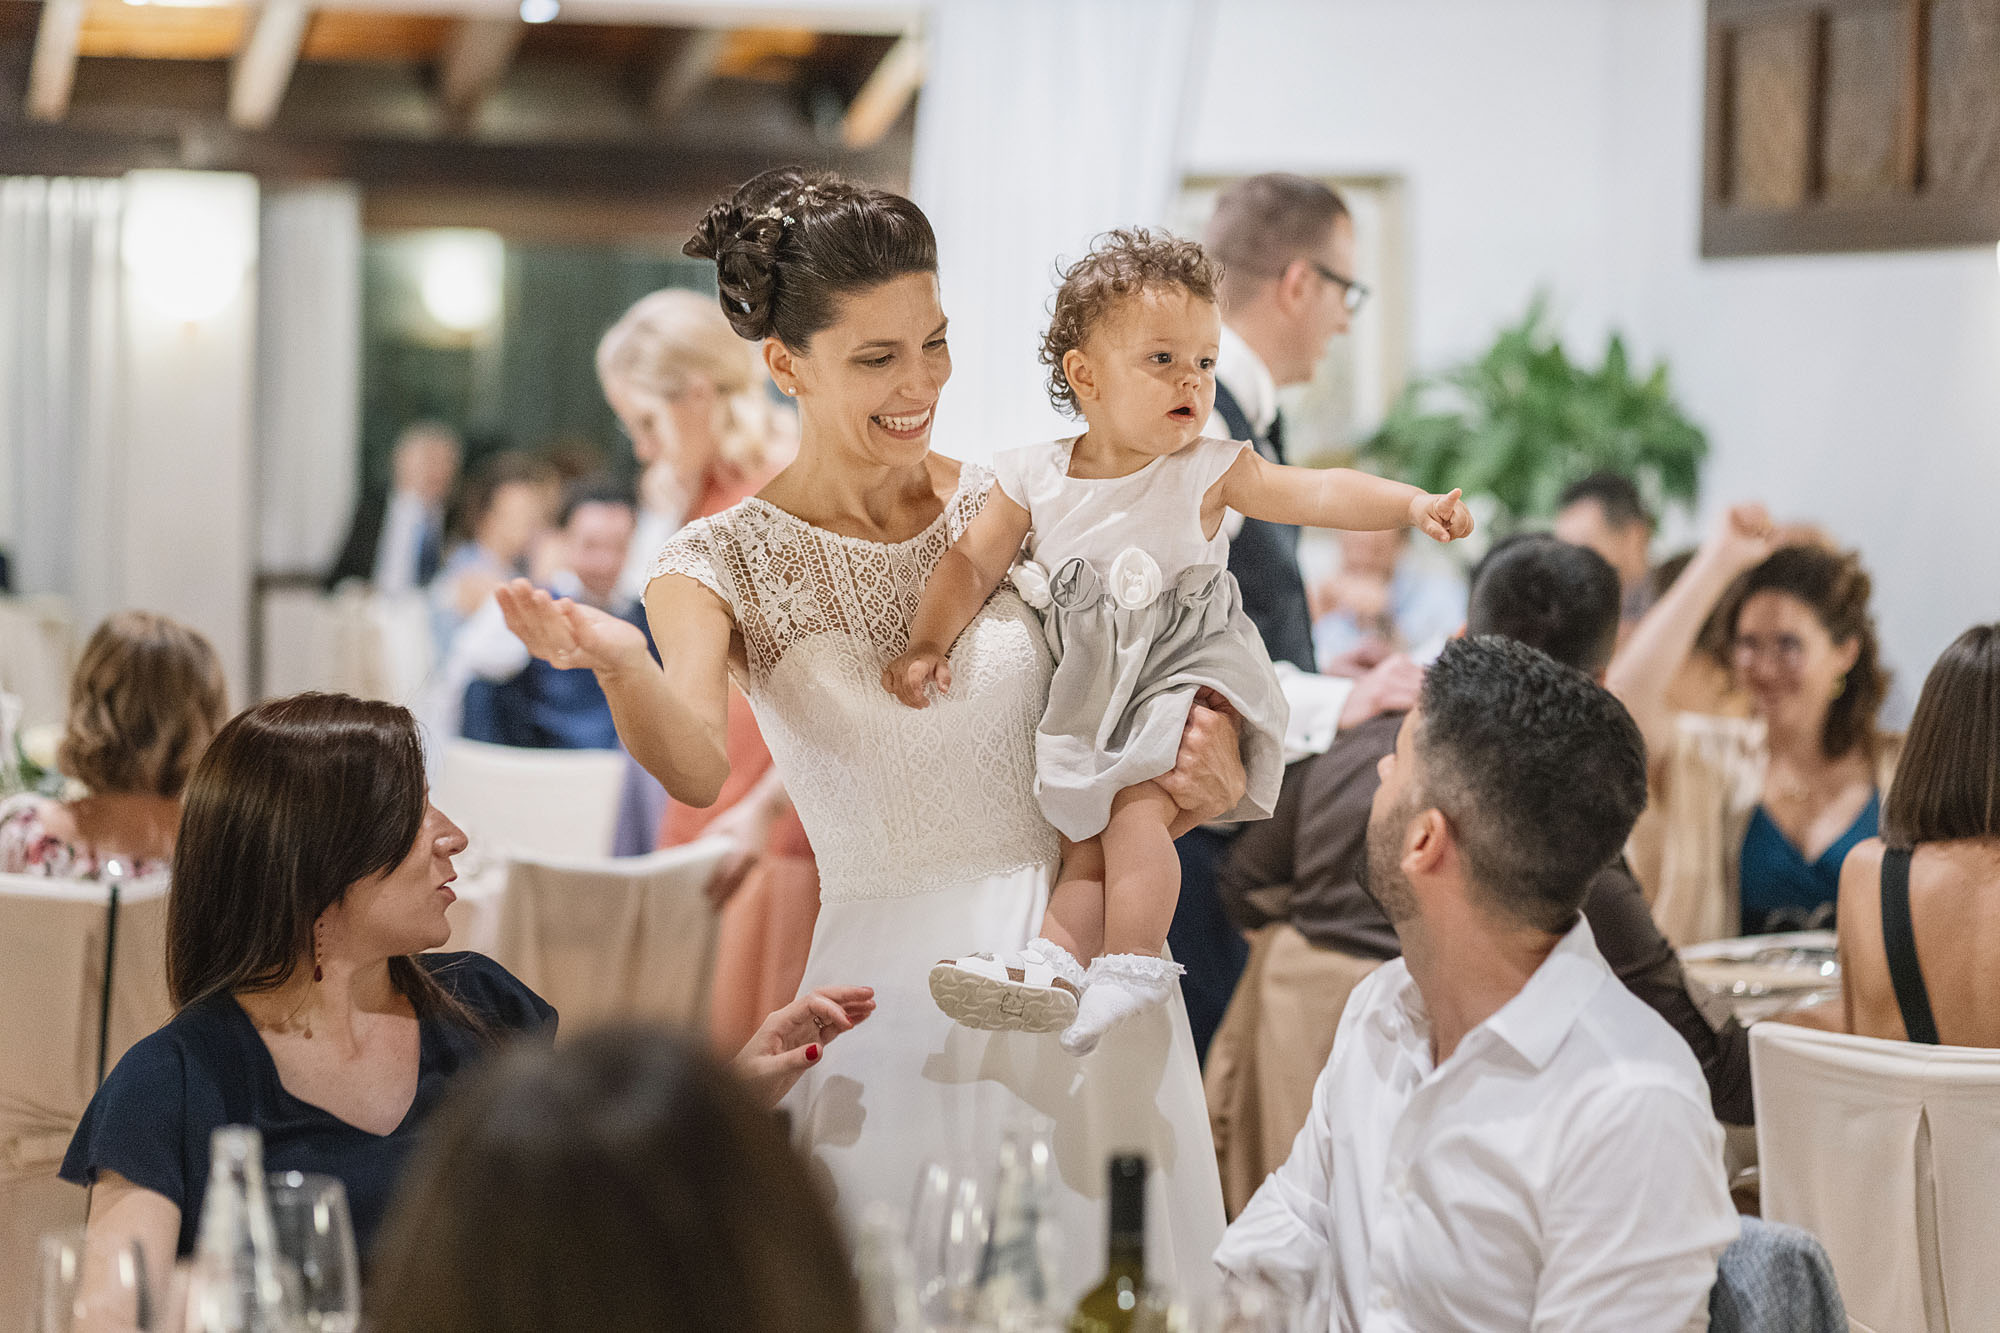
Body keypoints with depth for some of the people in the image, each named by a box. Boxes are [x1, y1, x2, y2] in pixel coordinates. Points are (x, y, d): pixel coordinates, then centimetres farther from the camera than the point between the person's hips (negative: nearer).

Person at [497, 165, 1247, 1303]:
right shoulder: (726, 563, -3)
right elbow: (699, 769, -21)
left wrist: (1208, 760, -9)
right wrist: (617, 662, -41)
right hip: (900, 984, -2)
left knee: (1114, 1280, 6)